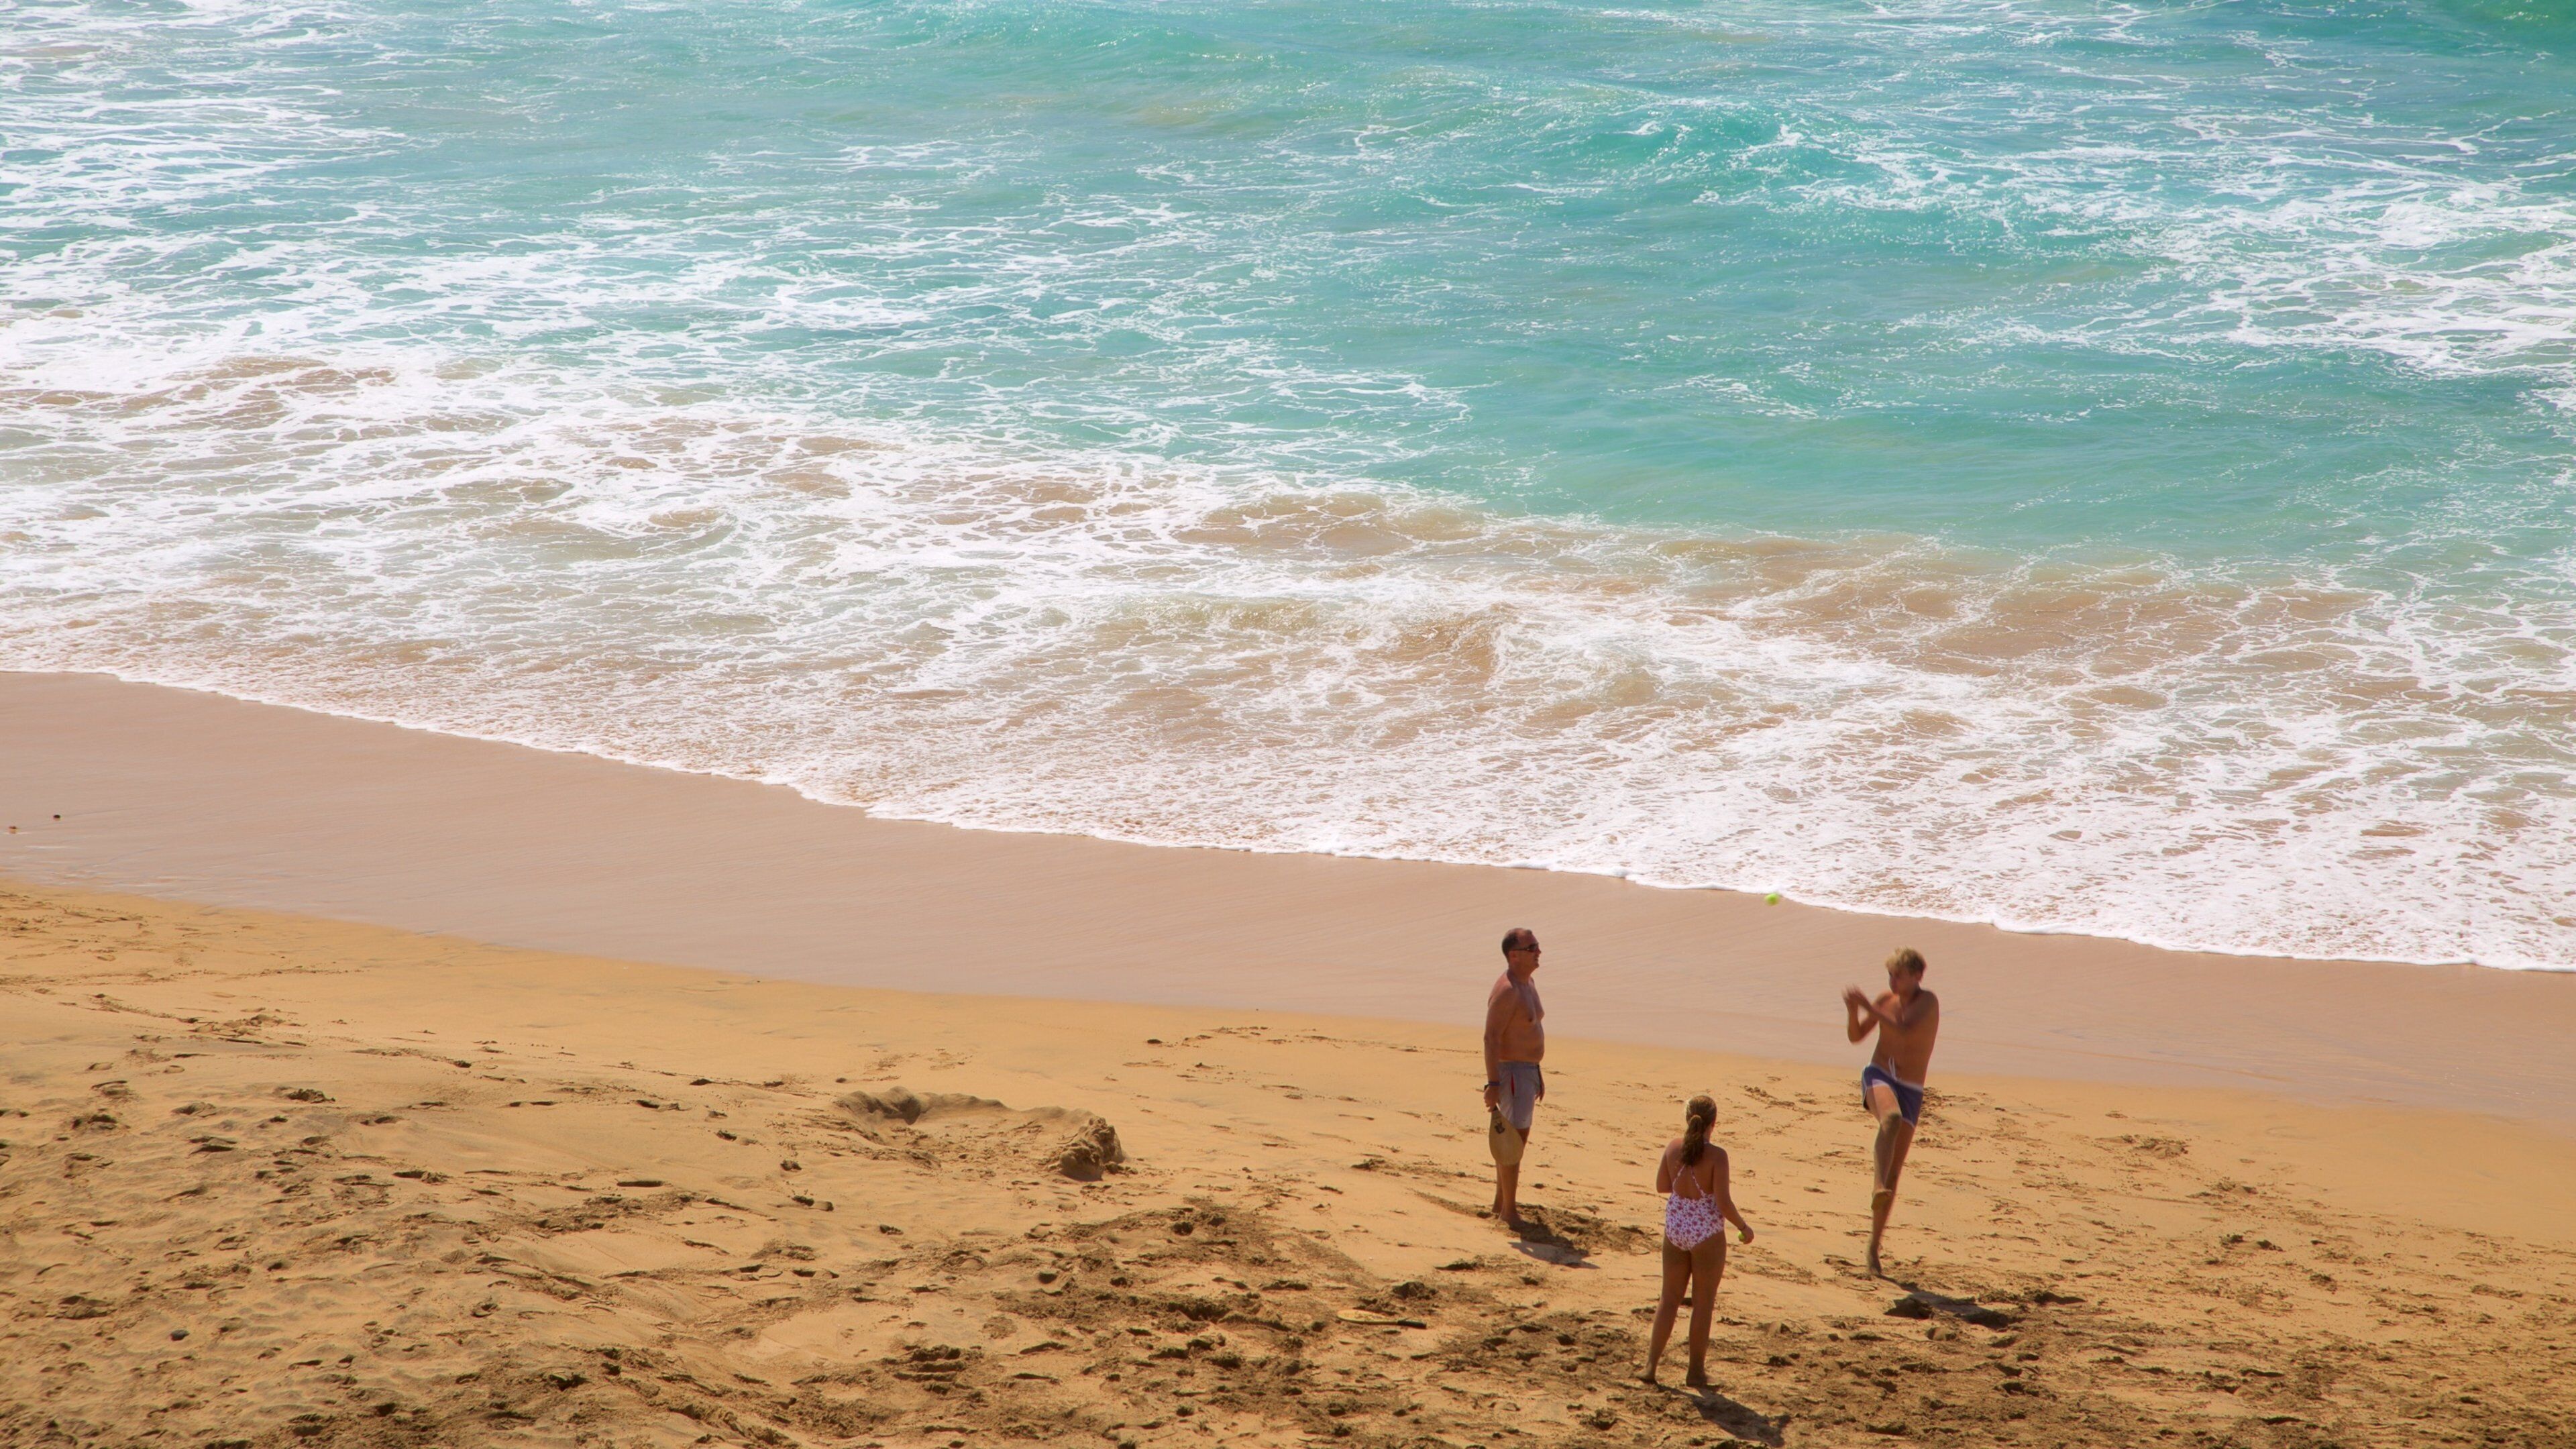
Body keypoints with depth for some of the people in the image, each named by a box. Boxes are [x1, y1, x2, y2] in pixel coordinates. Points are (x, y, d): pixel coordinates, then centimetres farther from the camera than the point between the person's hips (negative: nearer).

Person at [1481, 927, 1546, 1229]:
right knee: (1513, 1140, -7)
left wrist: (1537, 1074, 23)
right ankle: (1510, 1211, 0)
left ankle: (1500, 1201, 28)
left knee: (1519, 1138, 17)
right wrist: (1492, 1084, -27)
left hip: (1528, 1070, 10)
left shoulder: (1528, 983, 11)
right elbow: (1491, 1038, -24)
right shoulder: (1506, 991, -21)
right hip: (1511, 1072, -10)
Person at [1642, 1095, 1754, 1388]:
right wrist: (1743, 1227, -2)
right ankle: (1696, 1371, 16)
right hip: (1707, 1232, -4)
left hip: (1675, 1229, 4)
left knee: (1670, 1298, 16)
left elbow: (1661, 1186, 7)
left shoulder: (1674, 1147, -4)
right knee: (1703, 1303, 9)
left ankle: (1651, 1363, 16)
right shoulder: (1716, 1155, -18)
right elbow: (1723, 1203, -17)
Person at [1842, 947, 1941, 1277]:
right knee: (1891, 1117, -38)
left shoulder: (1928, 1002, -8)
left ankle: (1874, 1247, 12)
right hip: (1878, 1077, 1)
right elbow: (1856, 1036, 12)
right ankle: (1878, 1189, -54)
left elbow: (1904, 1030, -26)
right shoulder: (1887, 998, 6)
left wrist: (1869, 1006, -24)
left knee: (1893, 1176, 1)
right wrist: (1853, 1010, -7)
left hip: (1910, 1091, -1)